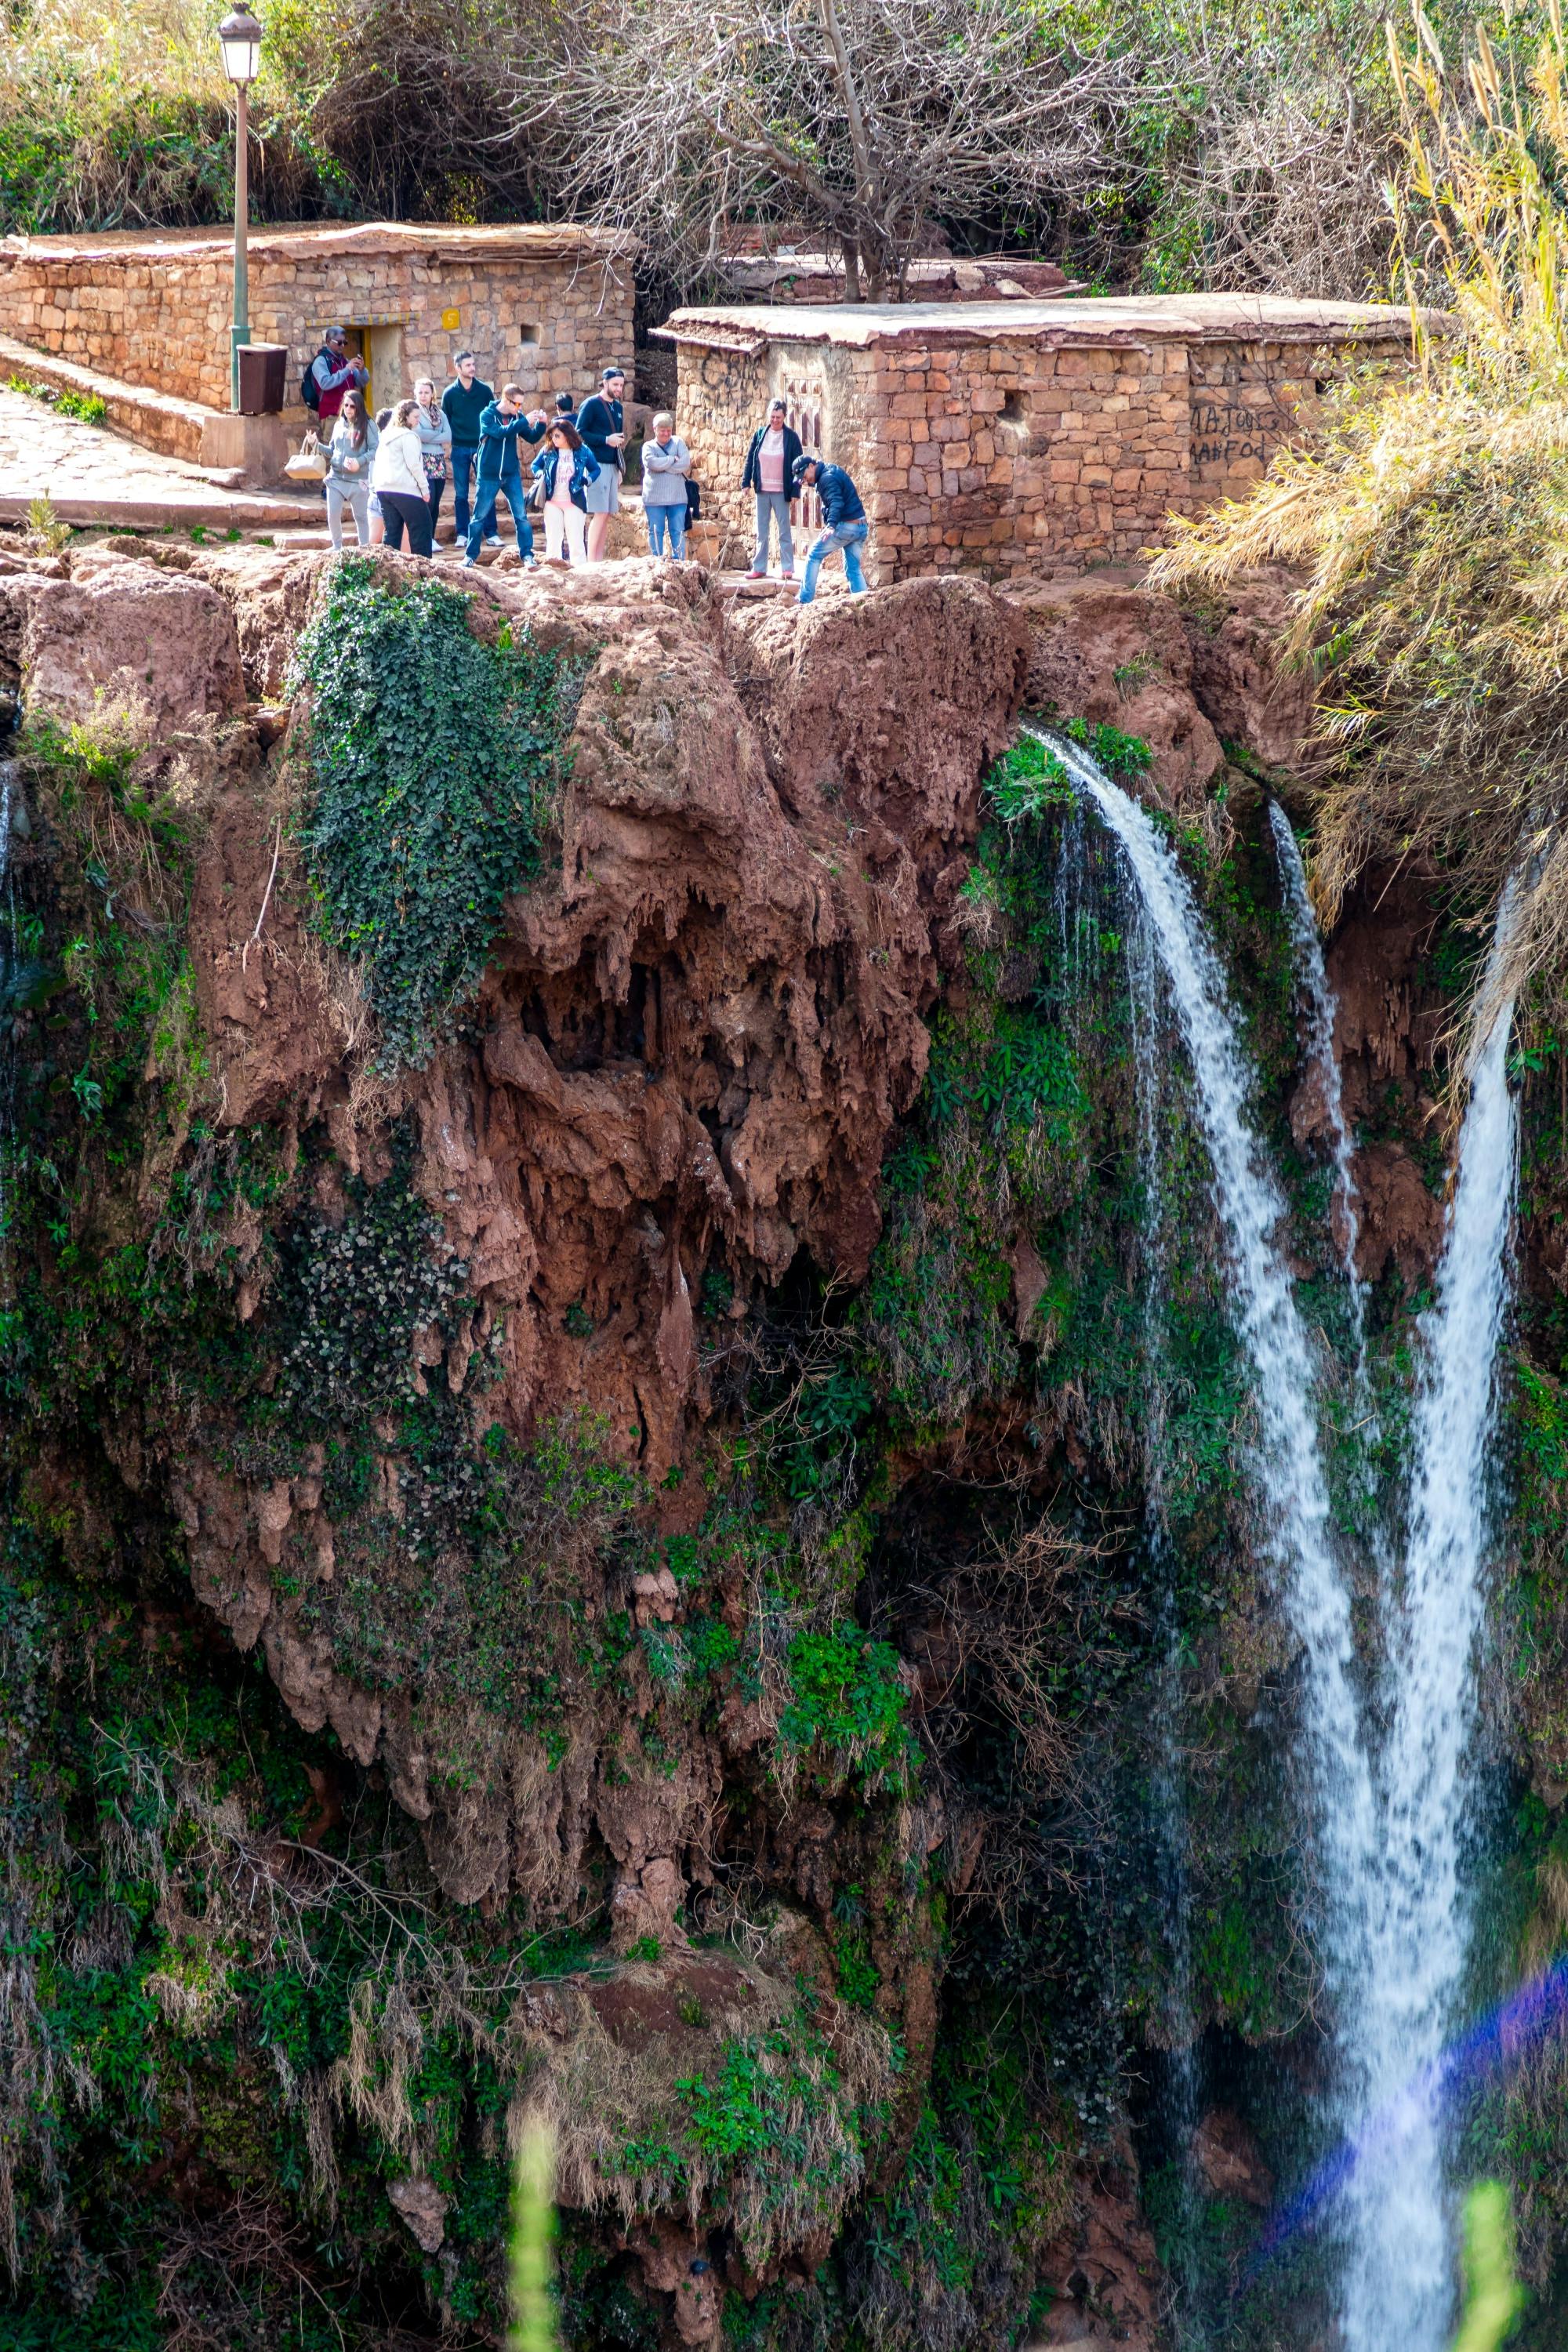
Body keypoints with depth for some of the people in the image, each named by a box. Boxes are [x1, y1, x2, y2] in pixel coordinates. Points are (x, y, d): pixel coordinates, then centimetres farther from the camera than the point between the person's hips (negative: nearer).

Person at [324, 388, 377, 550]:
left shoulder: (367, 425, -4)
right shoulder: (339, 425, 11)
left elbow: (375, 450, -10)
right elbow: (332, 451, 17)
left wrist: (360, 461, -23)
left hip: (358, 480, -4)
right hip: (336, 478, 4)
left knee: (361, 516, 5)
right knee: (333, 515, 0)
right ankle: (337, 548, 15)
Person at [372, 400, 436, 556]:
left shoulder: (386, 436, 17)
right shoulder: (409, 436, -8)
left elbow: (376, 461, 18)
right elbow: (413, 464, -13)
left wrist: (375, 484, 20)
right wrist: (425, 488, -8)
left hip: (384, 489, 8)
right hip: (405, 490, -8)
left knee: (392, 531, 8)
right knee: (421, 528, -2)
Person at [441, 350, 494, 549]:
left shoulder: (484, 390, 2)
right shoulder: (450, 393, 1)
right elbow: (445, 423, 6)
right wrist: (447, 454, 1)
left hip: (481, 448, 0)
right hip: (459, 449, 0)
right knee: (461, 494, 3)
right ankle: (462, 534, 9)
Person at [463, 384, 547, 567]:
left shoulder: (517, 416, 1)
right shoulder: (487, 415, -12)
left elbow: (532, 438, 3)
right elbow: (501, 432, -28)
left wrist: (540, 424, -15)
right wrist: (525, 421, -33)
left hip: (511, 475, 3)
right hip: (489, 475, -3)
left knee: (521, 515, -1)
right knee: (479, 517, 5)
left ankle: (527, 555, 4)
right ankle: (470, 555, 16)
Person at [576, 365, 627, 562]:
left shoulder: (618, 407, 17)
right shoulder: (591, 404, -5)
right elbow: (580, 433, -10)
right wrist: (606, 440, -17)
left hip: (612, 466, 7)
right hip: (597, 465, -7)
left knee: (607, 515, 5)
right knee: (600, 514, -12)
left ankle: (599, 559, 8)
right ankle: (591, 560, -10)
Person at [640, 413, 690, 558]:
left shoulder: (678, 442, 9)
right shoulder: (648, 446, 5)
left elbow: (686, 463, -6)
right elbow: (652, 462, -16)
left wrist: (663, 467, -10)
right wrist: (673, 459, -10)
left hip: (677, 497, 1)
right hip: (655, 497, -1)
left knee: (678, 532, 1)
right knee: (656, 532, 2)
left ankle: (680, 561, 3)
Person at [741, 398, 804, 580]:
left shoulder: (791, 437, -4)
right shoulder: (760, 434, 5)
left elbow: (798, 466, -4)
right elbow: (750, 459, 10)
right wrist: (746, 482, 2)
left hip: (781, 491, -4)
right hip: (762, 490, 4)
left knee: (784, 531, 0)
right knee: (762, 532, 8)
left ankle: (787, 568, 2)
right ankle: (759, 568, 11)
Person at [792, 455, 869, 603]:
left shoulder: (828, 478, -14)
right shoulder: (833, 470, 17)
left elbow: (836, 502, -29)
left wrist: (831, 526, -41)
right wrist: (811, 484, 24)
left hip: (845, 526, -9)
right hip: (861, 526, 9)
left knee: (814, 557, 3)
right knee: (853, 568, 11)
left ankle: (805, 601, 2)